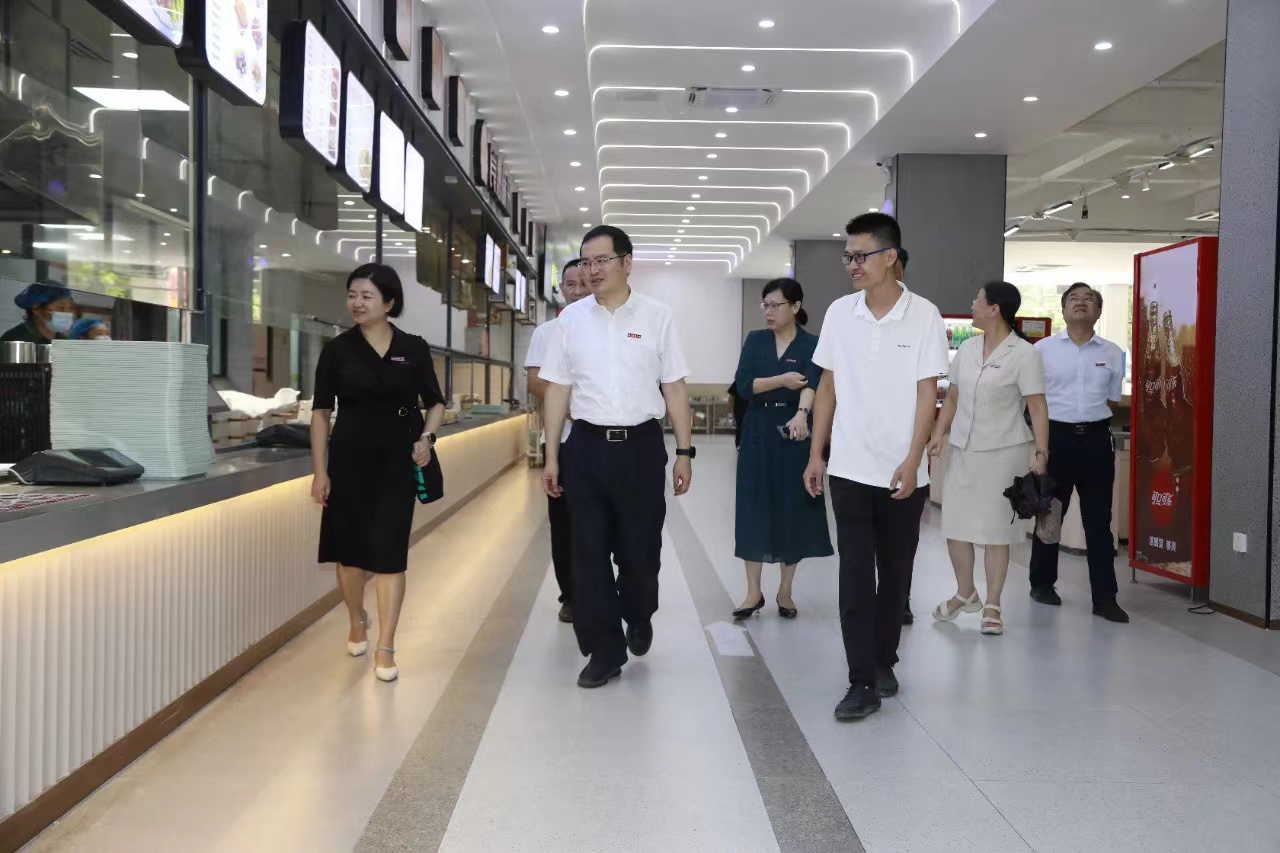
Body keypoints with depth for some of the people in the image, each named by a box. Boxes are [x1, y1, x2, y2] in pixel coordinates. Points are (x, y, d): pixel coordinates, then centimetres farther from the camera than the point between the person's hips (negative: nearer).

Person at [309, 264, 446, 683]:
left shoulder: (414, 348, 1)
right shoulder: (337, 350, 1)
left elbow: (435, 402, 12)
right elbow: (321, 412, 3)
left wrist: (426, 437, -7)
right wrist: (320, 471, -2)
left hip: (397, 461, -1)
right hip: (350, 459, 1)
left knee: (390, 552, -3)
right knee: (350, 548, 10)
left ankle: (385, 649, 4)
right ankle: (357, 623, 37)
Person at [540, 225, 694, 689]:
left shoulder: (657, 316, 0)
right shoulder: (571, 319, 4)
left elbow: (674, 388, 1)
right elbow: (558, 389, 7)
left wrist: (684, 452, -1)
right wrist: (551, 455, 5)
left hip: (641, 445, -1)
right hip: (586, 446, 2)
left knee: (640, 549, 7)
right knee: (589, 553, 3)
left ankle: (638, 619, 39)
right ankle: (605, 651, 17)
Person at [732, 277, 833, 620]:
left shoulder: (812, 344, -3)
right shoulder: (755, 340, 5)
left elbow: (812, 384, -21)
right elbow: (743, 385, -6)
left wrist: (801, 415, -40)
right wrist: (781, 380, -19)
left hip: (793, 432, -2)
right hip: (758, 433, 2)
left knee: (793, 510, 3)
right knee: (754, 510, 2)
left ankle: (785, 592, 17)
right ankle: (754, 592, 11)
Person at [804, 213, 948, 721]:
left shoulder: (924, 315, -5)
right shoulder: (839, 313, 2)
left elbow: (927, 393, -6)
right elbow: (828, 386, 7)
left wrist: (912, 461, -13)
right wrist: (816, 453, 4)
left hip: (903, 472, -1)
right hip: (849, 468, 1)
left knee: (895, 571, 12)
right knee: (855, 573, -2)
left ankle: (884, 661, 30)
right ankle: (862, 683, 2)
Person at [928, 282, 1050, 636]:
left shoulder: (1024, 353, -8)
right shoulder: (967, 349, 9)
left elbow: (1037, 408, -11)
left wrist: (1040, 452, -19)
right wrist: (938, 434, 2)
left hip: (1004, 452, -5)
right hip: (963, 449, 6)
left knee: (995, 531, 2)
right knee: (955, 525, 8)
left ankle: (992, 606, 15)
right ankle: (965, 594, 28)